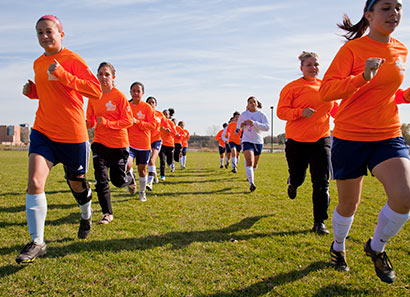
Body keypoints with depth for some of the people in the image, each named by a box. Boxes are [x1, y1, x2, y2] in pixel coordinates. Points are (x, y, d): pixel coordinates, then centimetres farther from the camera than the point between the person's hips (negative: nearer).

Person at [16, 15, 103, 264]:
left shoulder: (73, 60, -7)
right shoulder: (38, 64, 12)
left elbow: (96, 91, -17)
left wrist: (62, 74, -25)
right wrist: (31, 91, 5)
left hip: (72, 135, -4)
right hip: (43, 131, 5)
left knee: (76, 182, 12)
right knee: (35, 182, -13)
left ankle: (86, 216, 44)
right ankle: (37, 243, -4)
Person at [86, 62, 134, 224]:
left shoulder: (119, 96, -9)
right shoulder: (93, 96, 5)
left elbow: (128, 121, -12)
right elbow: (91, 121, 10)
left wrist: (106, 123, -22)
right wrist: (86, 123, -14)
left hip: (119, 144, -3)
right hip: (100, 142, 3)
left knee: (118, 180, 8)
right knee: (101, 179, -6)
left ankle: (130, 178, 45)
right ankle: (107, 214, 8)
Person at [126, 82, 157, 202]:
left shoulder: (147, 107, -3)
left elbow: (153, 124, -9)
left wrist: (137, 122, -18)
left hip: (143, 144, -1)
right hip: (129, 142, 1)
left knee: (142, 169, 8)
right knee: (127, 164, -21)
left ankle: (142, 192, 32)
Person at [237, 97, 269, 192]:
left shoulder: (261, 114, -4)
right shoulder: (243, 114, 2)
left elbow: (267, 127, -17)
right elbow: (238, 126, 19)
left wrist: (254, 123, -27)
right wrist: (241, 125, -6)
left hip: (258, 141, 1)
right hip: (247, 141, -1)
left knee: (255, 163, 17)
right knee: (249, 161, -23)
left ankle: (250, 175, 49)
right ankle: (251, 183, -28)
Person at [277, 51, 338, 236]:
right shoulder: (292, 87, -2)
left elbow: (333, 108, 24)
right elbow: (281, 112, -7)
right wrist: (300, 112, -23)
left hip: (321, 139, 2)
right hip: (296, 141, -2)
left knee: (321, 183, -5)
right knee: (298, 177, 11)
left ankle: (319, 222, 6)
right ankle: (292, 183, 51)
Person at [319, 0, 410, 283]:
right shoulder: (353, 49, -7)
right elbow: (326, 90, -15)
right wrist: (363, 77, -29)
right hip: (350, 136, -4)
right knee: (349, 204, 7)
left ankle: (376, 247, 13)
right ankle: (338, 247, 38)